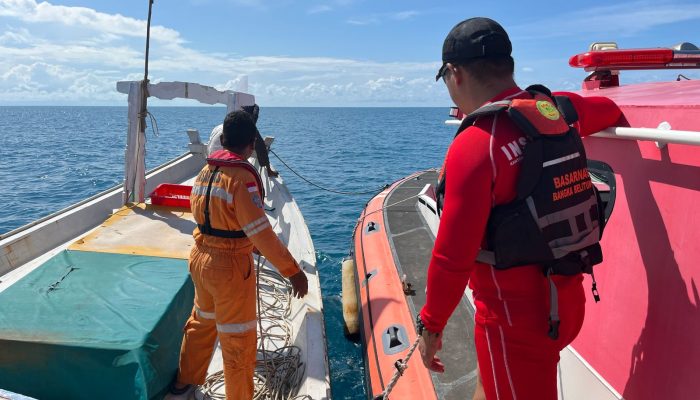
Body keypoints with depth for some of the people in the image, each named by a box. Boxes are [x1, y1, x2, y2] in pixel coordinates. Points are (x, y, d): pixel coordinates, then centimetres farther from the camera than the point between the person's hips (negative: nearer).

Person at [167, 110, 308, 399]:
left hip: (200, 258, 8)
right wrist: (292, 271, -21)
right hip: (230, 267, -8)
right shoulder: (242, 177, -22)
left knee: (201, 322, 28)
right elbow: (261, 232, -26)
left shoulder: (205, 172, 2)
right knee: (238, 340, 8)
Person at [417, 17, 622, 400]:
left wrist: (430, 325, -9)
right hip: (567, 299, 8)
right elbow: (609, 110, 23)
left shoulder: (474, 145, -24)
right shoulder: (558, 110, -1)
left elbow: (452, 256, -22)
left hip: (515, 316, -8)